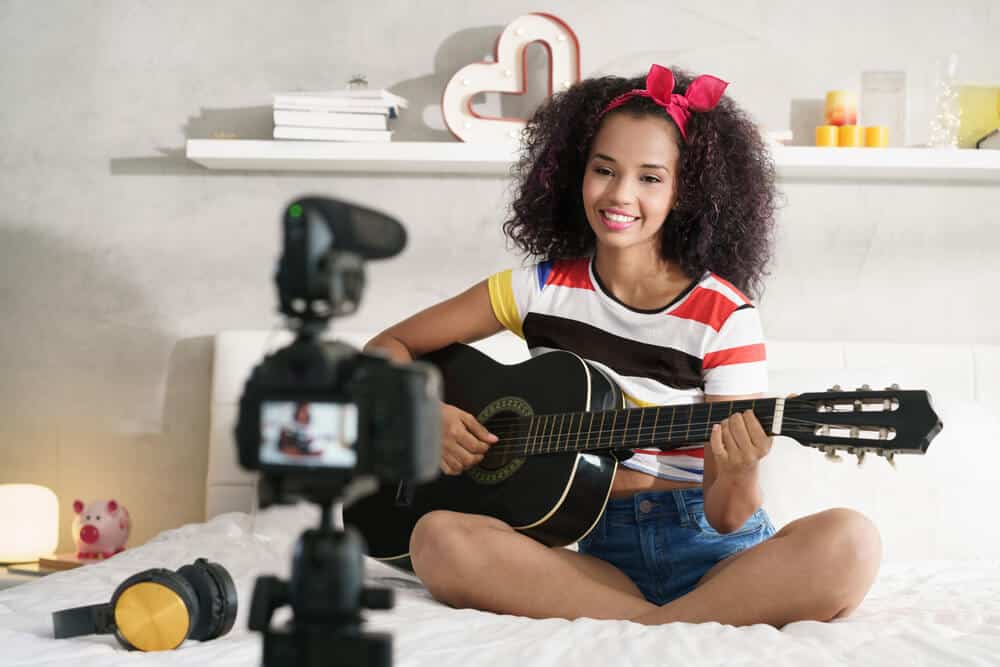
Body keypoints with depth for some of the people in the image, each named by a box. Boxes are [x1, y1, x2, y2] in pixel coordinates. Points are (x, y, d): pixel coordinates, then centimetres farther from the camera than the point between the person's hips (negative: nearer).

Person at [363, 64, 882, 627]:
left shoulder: (725, 316, -3)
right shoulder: (542, 289, 7)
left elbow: (726, 518, -5)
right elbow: (389, 347, 14)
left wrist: (740, 474, -28)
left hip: (711, 552, -1)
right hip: (601, 549, 2)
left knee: (848, 543, -33)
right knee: (438, 539, -27)